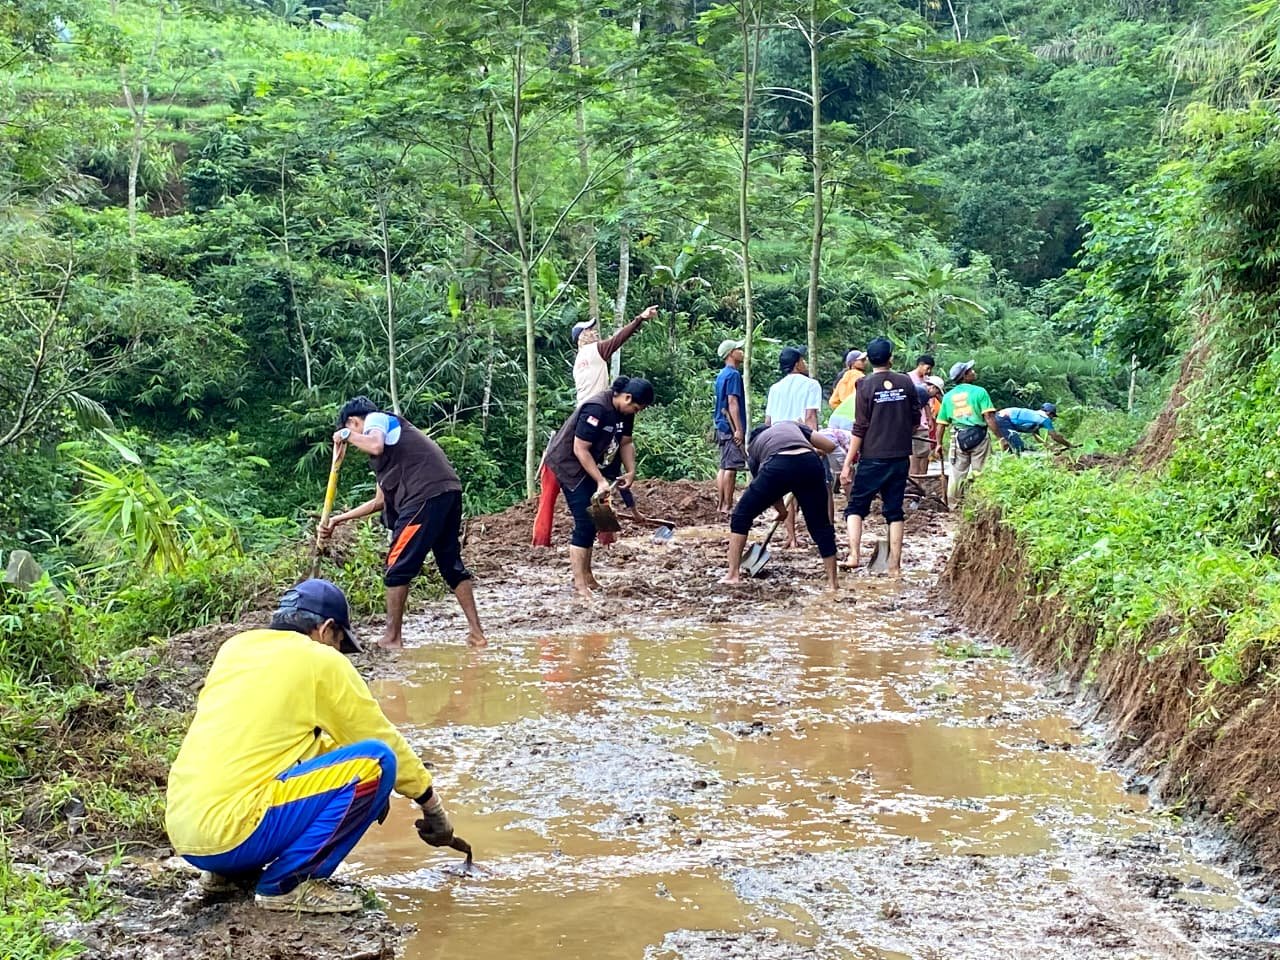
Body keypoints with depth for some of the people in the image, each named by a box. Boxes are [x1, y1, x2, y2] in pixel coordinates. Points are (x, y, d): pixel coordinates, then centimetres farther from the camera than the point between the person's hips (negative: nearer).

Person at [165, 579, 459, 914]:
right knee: (376, 761, -5)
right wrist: (433, 805, 22)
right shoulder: (320, 661, 0)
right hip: (230, 833, -8)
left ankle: (229, 873, 18)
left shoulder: (235, 647, 17)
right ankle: (288, 883, -5)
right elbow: (383, 738, 9)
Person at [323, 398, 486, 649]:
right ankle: (476, 633, 14)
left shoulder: (375, 419, 9)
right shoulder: (391, 430, 33)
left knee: (398, 567, 1)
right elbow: (380, 500, 33)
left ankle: (392, 638, 7)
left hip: (427, 495, -9)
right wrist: (338, 519, 37)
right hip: (449, 490, 9)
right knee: (452, 564, 14)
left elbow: (376, 446, -19)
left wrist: (347, 435, 1)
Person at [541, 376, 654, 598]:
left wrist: (631, 472, -4)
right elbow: (580, 449, -27)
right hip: (569, 465, -9)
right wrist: (600, 480, -27)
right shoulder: (596, 409, -29)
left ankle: (586, 575, 21)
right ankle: (579, 584, -13)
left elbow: (626, 442, 9)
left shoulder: (624, 411, -3)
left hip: (593, 466, 9)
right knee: (584, 523, -13)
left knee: (591, 522, 11)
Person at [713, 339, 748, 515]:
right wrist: (739, 429, -20)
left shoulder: (722, 374, 17)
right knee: (731, 467, -8)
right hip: (731, 427, -10)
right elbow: (732, 403, -19)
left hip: (722, 426, 10)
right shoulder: (733, 374, -12)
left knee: (724, 467, 10)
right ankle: (727, 506, -7)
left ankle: (720, 505, 12)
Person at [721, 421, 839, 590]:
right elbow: (830, 446, 27)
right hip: (810, 463, 1)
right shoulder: (790, 424, 36)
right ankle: (833, 581, 22)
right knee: (820, 524, 18)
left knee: (741, 516, 17)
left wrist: (781, 509, 53)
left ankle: (733, 575, 15)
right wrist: (817, 452, 49)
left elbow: (766, 490, 36)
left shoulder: (753, 447, 35)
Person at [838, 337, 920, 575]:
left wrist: (848, 462, -6)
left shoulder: (866, 386, -8)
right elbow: (916, 420, 8)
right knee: (894, 511, 9)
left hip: (873, 458, -3)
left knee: (856, 507, 7)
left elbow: (860, 428, -10)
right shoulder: (906, 382, 1)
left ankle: (854, 555, -11)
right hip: (900, 457, 3)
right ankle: (895, 565, 7)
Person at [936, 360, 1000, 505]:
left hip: (959, 438, 4)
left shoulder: (948, 396, 9)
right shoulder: (979, 391, -4)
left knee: (957, 474, 12)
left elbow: (941, 424, 9)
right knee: (978, 473, 3)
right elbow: (989, 418, -12)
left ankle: (952, 506, 18)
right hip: (979, 436, -4)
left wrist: (939, 443, 19)